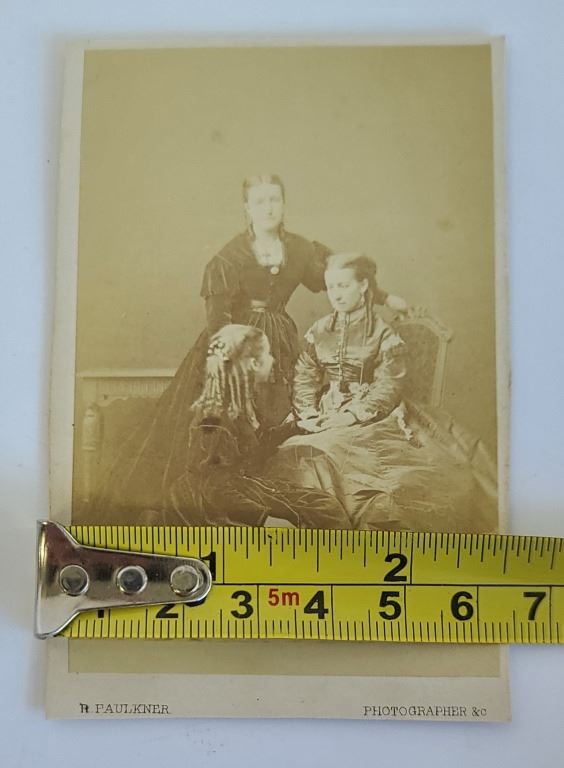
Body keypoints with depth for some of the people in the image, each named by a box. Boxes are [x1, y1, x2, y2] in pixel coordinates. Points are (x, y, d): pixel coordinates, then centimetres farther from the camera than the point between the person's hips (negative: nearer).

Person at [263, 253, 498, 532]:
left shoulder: (383, 334, 1)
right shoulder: (319, 331, 12)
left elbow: (387, 387, -6)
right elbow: (304, 378, 9)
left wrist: (353, 415, -17)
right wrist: (308, 414, -7)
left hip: (372, 418, -3)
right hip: (326, 420, 4)